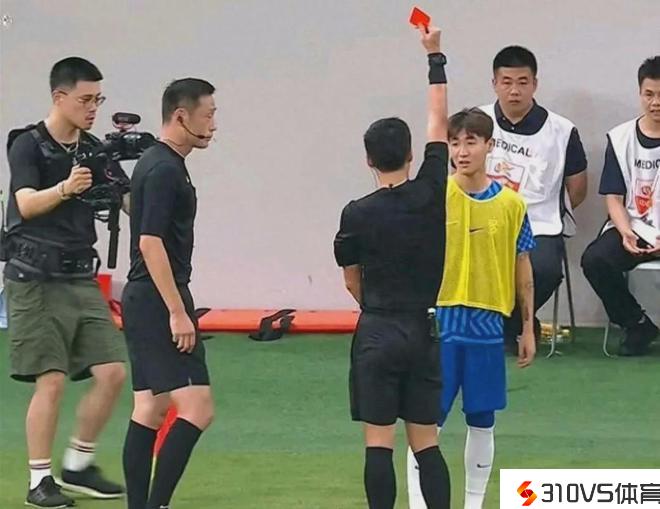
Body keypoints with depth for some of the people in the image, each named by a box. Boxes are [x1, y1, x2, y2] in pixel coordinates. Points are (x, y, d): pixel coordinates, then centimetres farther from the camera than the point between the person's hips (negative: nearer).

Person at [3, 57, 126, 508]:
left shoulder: (94, 150, 10)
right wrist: (66, 188, -38)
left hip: (81, 278, 6)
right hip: (37, 279, -6)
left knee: (113, 372, -1)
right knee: (51, 381, -8)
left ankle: (79, 466, 13)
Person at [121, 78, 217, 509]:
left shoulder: (157, 163, 16)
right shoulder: (165, 170, -15)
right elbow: (151, 242, -22)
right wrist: (178, 312, -22)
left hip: (144, 301, 10)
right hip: (159, 301, -10)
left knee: (150, 409, 9)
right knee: (197, 407, -13)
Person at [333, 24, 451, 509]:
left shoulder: (357, 214, -6)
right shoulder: (431, 195, -2)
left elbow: (352, 279, 7)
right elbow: (439, 123, 9)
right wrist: (435, 55, 16)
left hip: (377, 331, -2)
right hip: (425, 330, 2)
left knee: (379, 443, -2)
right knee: (426, 442, 7)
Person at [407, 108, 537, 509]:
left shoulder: (511, 204, 1)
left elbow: (522, 268, 8)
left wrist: (528, 328, 10)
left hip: (487, 325, 2)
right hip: (440, 322, -2)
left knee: (482, 422, 10)